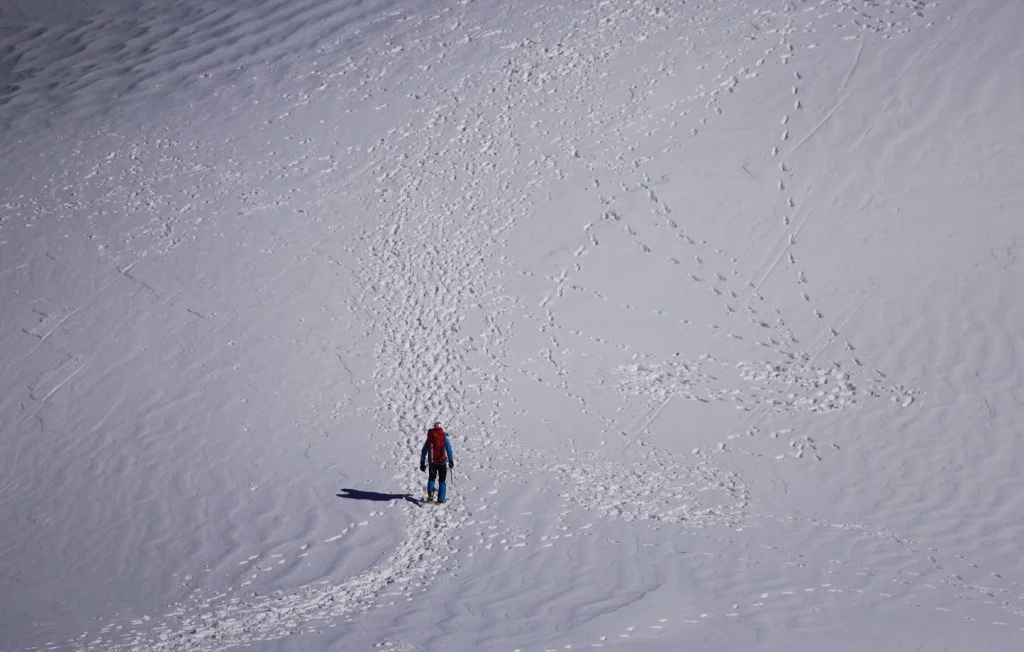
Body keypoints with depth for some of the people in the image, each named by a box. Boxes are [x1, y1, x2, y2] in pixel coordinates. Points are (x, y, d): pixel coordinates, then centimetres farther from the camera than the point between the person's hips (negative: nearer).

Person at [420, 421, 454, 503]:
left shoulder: (429, 438, 3)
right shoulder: (444, 438, -4)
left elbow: (423, 452, 6)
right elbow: (449, 450, -8)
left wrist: (422, 463, 11)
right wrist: (451, 461, -3)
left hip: (432, 462, 2)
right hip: (442, 462, -2)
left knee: (431, 478, 22)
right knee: (442, 481, 8)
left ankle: (430, 492, -3)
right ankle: (440, 499, 3)